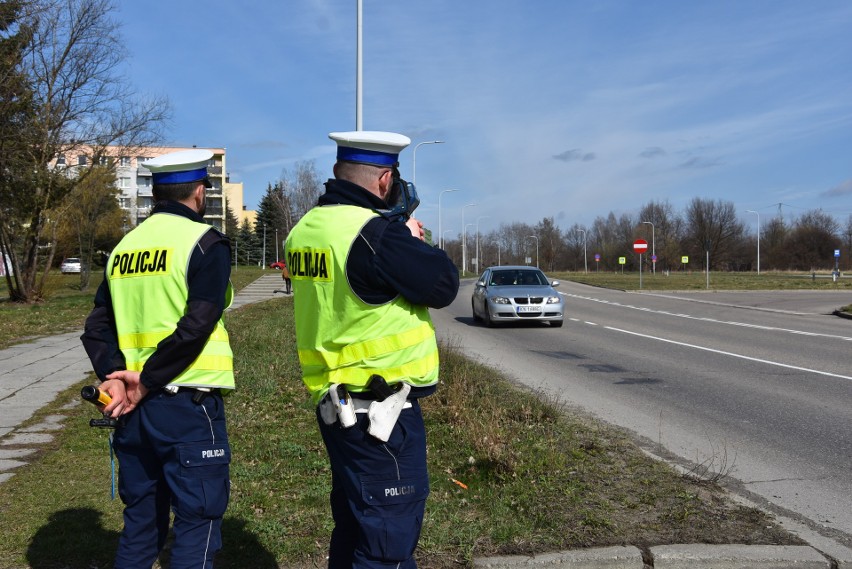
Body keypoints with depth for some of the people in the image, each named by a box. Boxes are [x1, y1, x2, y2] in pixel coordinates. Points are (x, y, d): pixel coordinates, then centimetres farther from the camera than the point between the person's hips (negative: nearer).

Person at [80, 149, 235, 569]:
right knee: (197, 523, 3)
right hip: (188, 406, -6)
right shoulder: (204, 243, -9)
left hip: (133, 406, 7)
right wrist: (147, 382, -12)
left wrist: (113, 377, -5)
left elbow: (97, 328, 6)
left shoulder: (124, 247, 11)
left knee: (140, 522, 17)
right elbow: (195, 327, -19)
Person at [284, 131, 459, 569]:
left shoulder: (305, 229, 7)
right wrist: (412, 241, 3)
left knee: (353, 526, 21)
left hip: (334, 402, 9)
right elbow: (443, 284, -15)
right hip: (381, 409, -9)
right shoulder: (374, 231, -19)